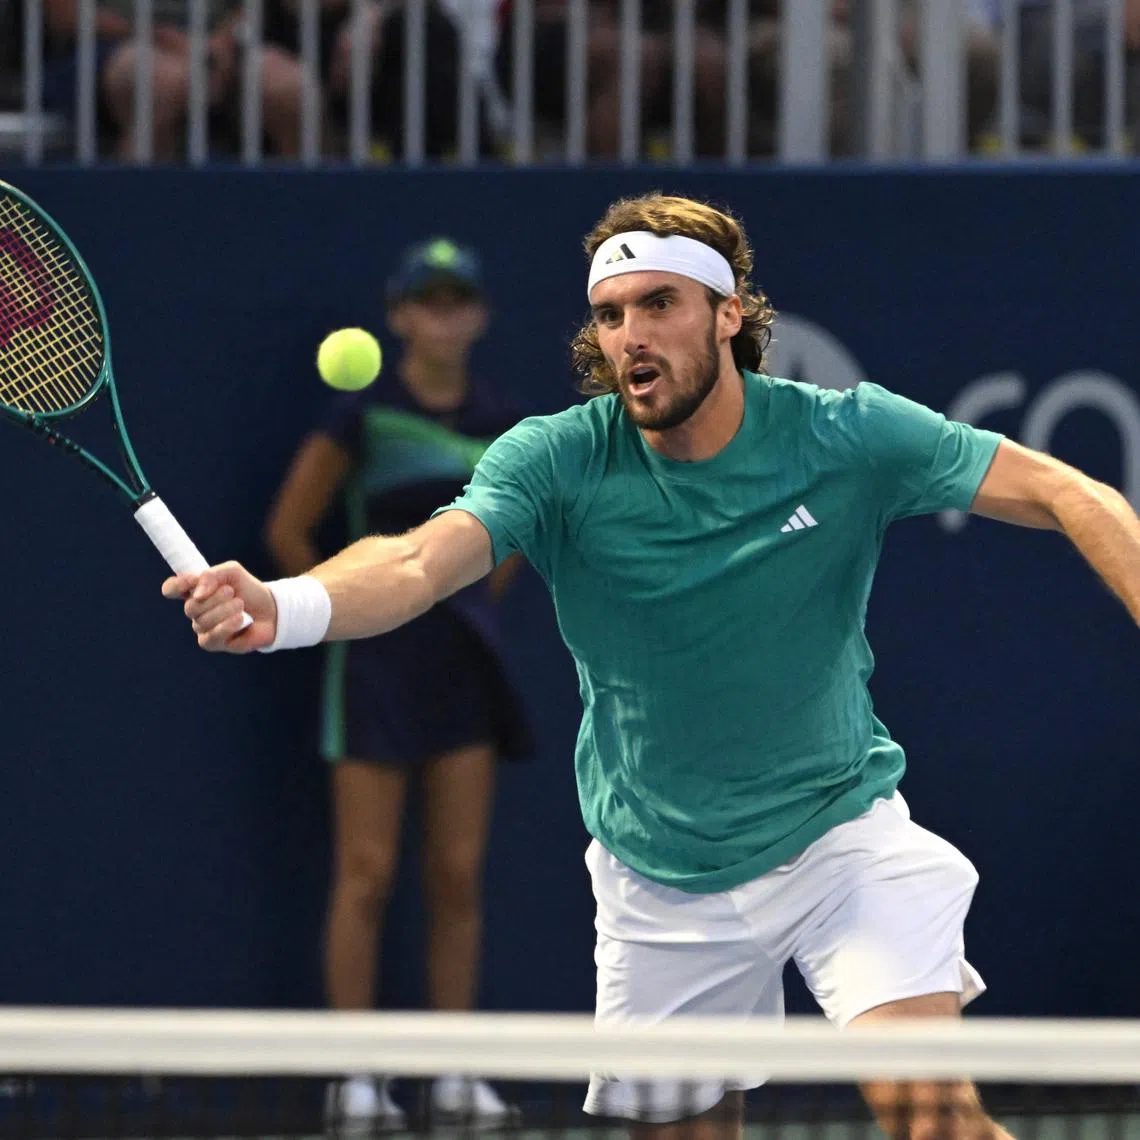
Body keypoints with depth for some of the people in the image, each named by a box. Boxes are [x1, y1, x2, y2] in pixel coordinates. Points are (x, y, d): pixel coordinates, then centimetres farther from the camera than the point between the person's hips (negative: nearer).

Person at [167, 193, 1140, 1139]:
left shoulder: (846, 436, -13)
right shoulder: (557, 461, -15)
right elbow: (418, 563, -31)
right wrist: (284, 607, -53)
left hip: (840, 831, -1)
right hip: (663, 881, 2)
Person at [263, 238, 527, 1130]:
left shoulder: (499, 422, 6)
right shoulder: (365, 414, -8)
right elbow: (289, 531, -2)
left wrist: (478, 596, 12)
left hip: (466, 655, 4)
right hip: (380, 656, -4)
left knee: (460, 875, 4)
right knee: (368, 873, -4)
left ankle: (456, 1074, 8)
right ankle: (355, 1077, 0)